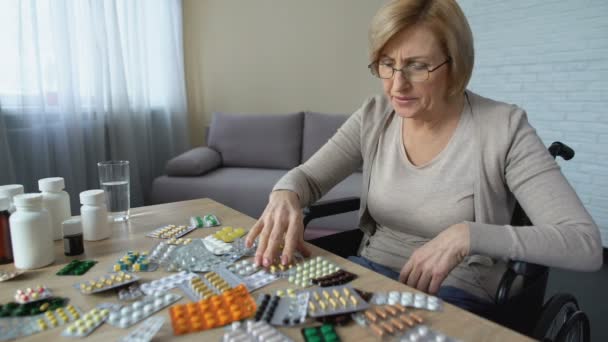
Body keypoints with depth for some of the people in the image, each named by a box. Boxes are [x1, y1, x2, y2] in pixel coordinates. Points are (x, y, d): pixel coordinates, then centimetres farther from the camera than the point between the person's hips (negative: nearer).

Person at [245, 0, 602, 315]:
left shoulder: (503, 128, -15)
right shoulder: (374, 118, -2)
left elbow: (588, 244, -18)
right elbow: (307, 177, 2)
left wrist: (469, 235, -33)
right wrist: (285, 196, -22)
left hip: (454, 293, -3)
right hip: (370, 273, 4)